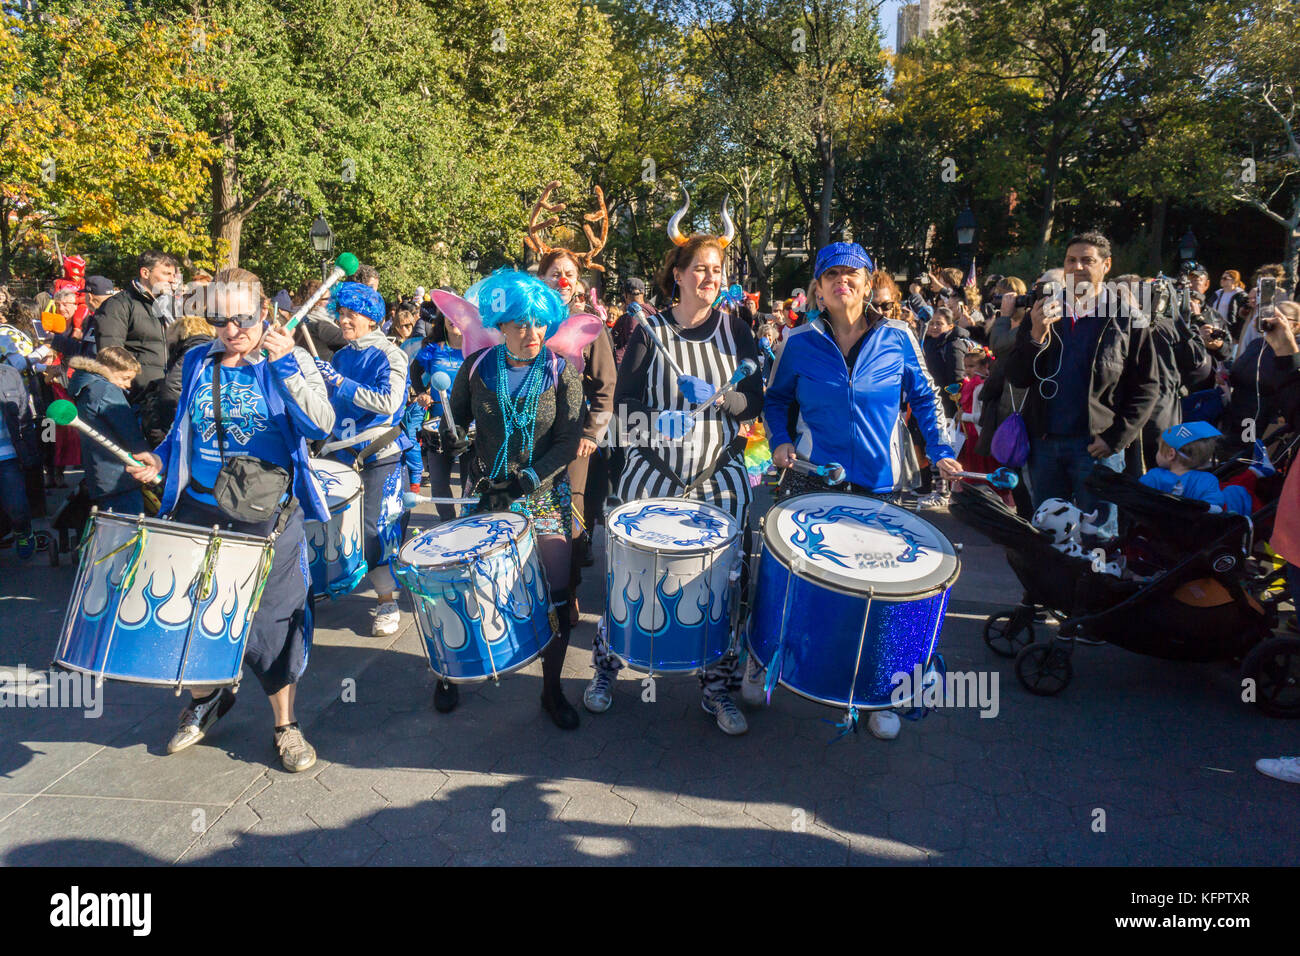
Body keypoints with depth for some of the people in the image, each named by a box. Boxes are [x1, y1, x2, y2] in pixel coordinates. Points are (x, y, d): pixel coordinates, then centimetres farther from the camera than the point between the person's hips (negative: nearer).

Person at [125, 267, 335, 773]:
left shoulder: (292, 361, -5)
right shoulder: (198, 363, 7)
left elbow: (321, 425, -21)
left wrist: (284, 365, -30)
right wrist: (160, 459, 2)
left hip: (268, 517, -4)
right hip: (200, 511, 4)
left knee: (273, 618, 2)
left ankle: (285, 726, 20)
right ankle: (205, 698, 41)